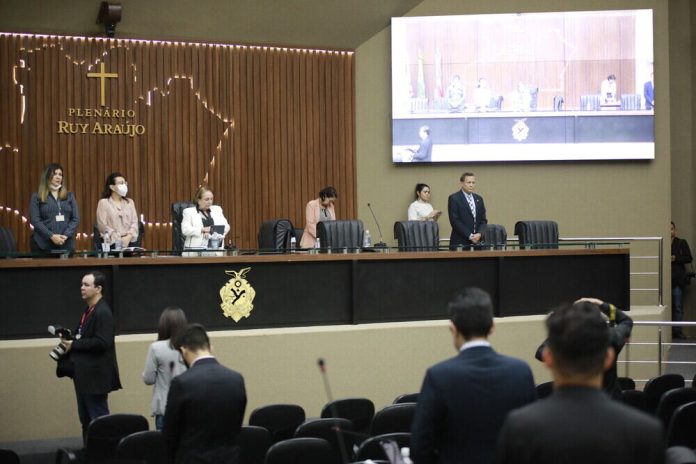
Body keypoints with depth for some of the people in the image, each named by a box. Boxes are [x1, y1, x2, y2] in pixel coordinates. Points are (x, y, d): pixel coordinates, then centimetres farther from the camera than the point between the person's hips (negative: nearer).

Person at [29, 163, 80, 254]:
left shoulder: (69, 196, 14)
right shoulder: (37, 197, 6)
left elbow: (76, 219, 7)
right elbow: (35, 221, -3)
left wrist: (66, 235, -10)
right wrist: (51, 236, -15)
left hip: (66, 244, 2)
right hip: (44, 245, -2)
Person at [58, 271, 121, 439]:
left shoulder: (102, 312, -17)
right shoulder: (90, 310, 12)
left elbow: (102, 342, -25)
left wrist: (73, 344, -19)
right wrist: (70, 339, 1)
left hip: (96, 375, -10)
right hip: (85, 374, 10)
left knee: (99, 418, -3)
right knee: (86, 419, 15)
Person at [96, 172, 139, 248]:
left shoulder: (130, 202, 18)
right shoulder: (103, 203, 4)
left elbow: (135, 222, 10)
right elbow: (102, 226, -5)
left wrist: (128, 237, -9)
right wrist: (119, 240, -12)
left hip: (129, 242, 4)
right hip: (112, 243, -3)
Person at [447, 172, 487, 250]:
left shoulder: (479, 199, 16)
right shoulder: (454, 198, -2)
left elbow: (483, 220, 14)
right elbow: (455, 221, -9)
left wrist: (479, 234, -5)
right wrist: (470, 236, -13)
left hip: (477, 241, 5)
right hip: (460, 242, -5)